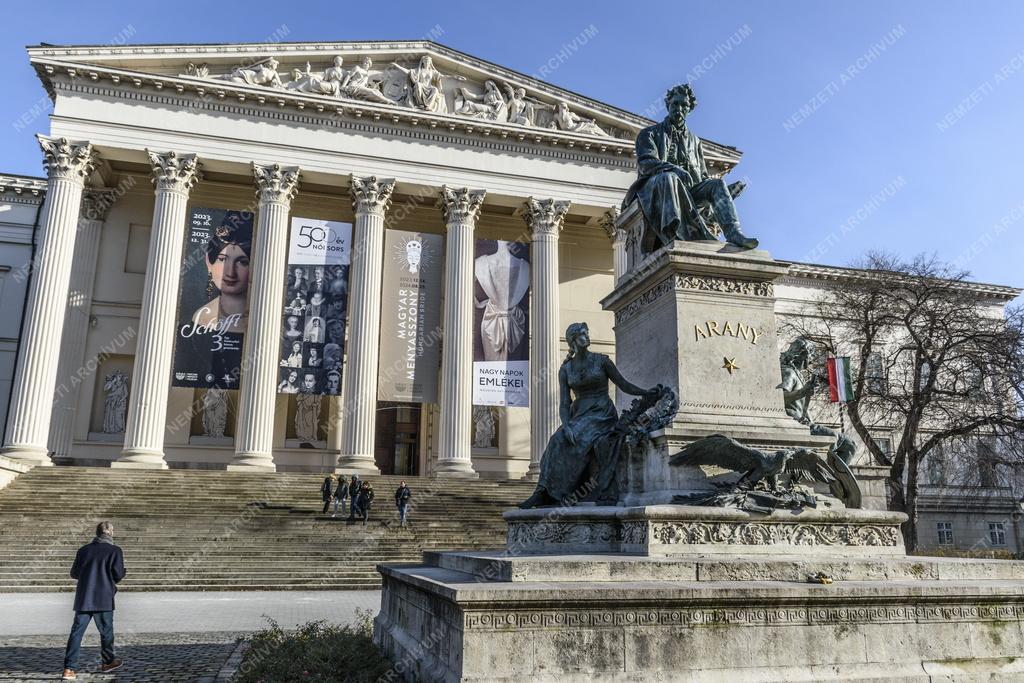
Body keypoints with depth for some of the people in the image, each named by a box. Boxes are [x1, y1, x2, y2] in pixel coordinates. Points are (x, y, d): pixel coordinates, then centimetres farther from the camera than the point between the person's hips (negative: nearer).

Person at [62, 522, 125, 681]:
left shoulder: (84, 550, 8)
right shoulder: (115, 551, -5)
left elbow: (74, 573, 13)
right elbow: (118, 574, -11)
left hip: (83, 598, 3)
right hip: (104, 599, -3)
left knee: (76, 632, 2)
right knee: (106, 631, 13)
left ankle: (69, 669, -6)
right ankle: (108, 662, 28)